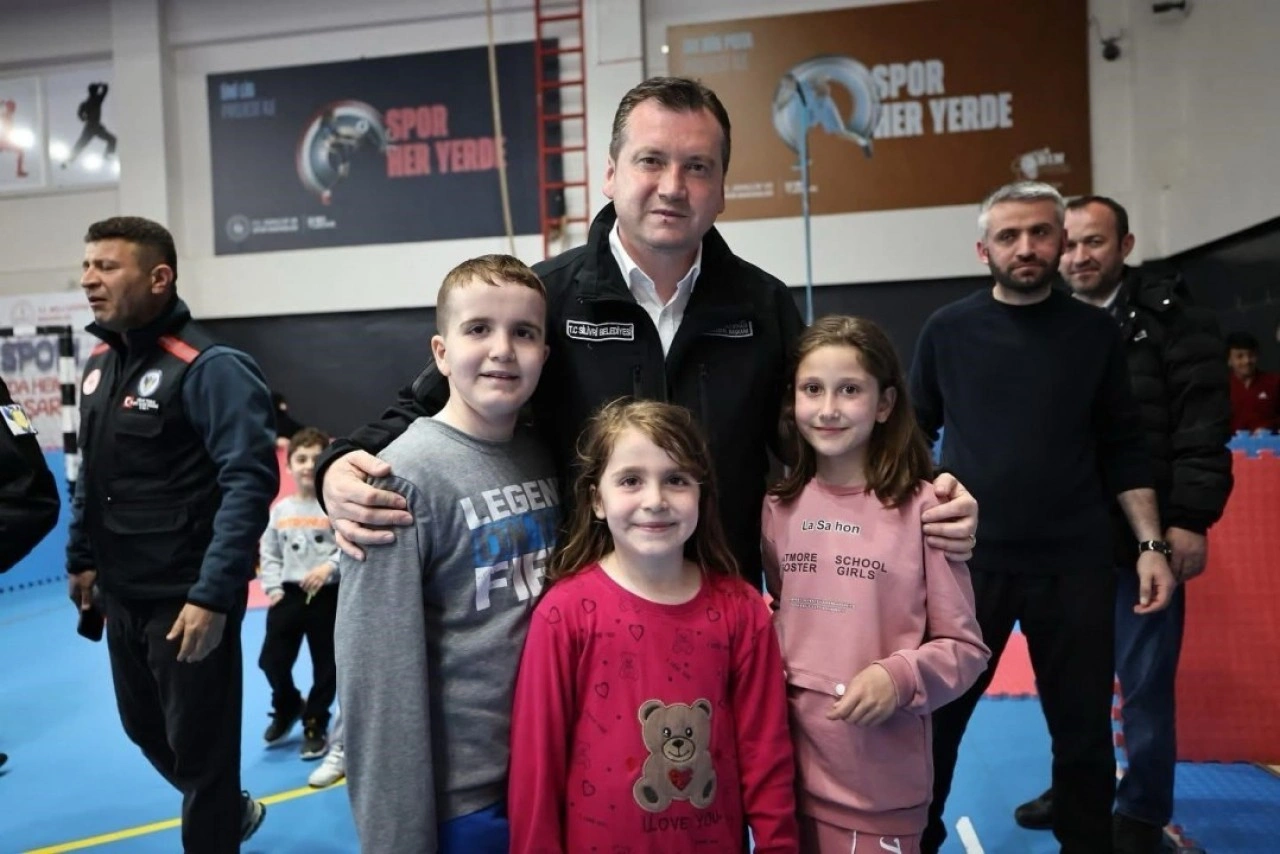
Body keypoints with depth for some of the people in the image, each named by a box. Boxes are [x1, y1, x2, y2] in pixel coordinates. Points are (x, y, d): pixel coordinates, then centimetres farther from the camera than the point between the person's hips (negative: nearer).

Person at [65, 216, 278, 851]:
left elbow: (250, 481, -22)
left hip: (187, 600, -9)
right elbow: (91, 475, 19)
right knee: (145, 727, 24)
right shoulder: (98, 365, 8)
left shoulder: (209, 367, -17)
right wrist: (81, 558, 17)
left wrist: (213, 595, -25)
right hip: (121, 597, 9)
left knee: (199, 745, 6)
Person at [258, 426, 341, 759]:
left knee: (326, 666, 8)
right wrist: (272, 587, 0)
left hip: (327, 596, -4)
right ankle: (287, 708, 40)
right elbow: (268, 553, 9)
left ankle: (315, 725, 29)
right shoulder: (281, 509, 3)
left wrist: (329, 567, -24)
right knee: (272, 660, 10)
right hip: (288, 594, 4)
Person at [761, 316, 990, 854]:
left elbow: (965, 647, -6)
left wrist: (899, 678, -22)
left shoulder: (920, 508, -12)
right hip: (788, 762, 4)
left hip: (880, 779, -4)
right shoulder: (778, 507, 1)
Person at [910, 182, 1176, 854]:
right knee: (935, 717, 8)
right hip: (967, 559, -1)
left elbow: (1124, 448, 7)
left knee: (1083, 726, 13)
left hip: (1074, 564, 1)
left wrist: (1150, 543, -1)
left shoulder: (1094, 332, 4)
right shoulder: (947, 331, 1)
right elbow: (915, 434, 6)